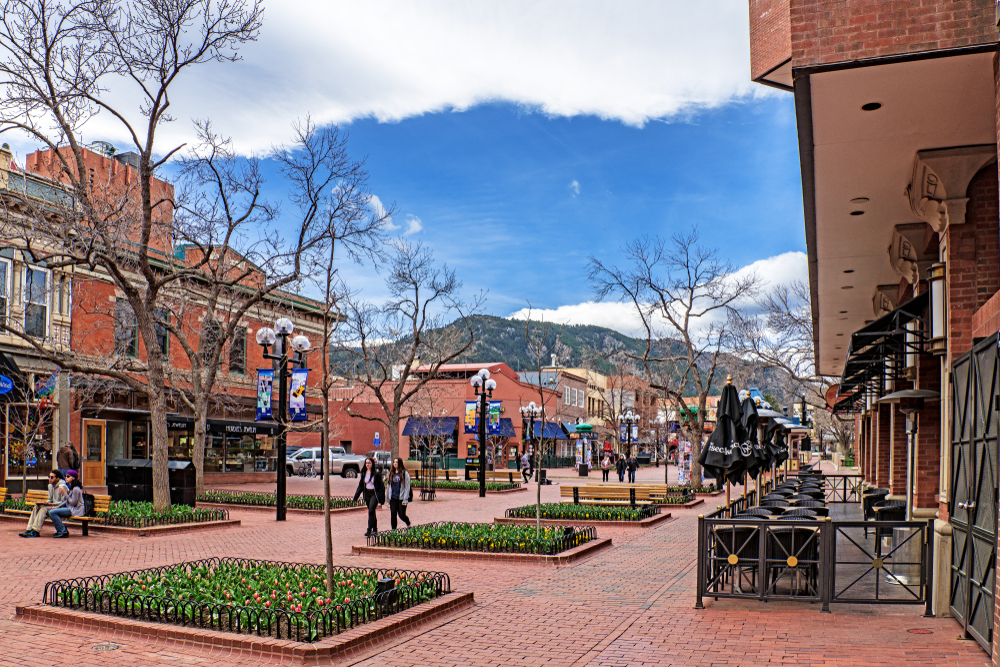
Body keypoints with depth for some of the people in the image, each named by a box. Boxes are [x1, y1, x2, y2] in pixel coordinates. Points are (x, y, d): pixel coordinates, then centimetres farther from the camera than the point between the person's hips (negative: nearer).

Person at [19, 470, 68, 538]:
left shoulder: (62, 486, -14)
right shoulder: (50, 486, 13)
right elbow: (50, 499, 20)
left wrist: (51, 504, -25)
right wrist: (45, 502, -2)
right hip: (52, 505, 9)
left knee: (44, 508, -28)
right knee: (36, 507, -11)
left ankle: (35, 531, -28)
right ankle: (29, 529, -17)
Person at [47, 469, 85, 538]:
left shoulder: (76, 489, -17)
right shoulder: (71, 487, 16)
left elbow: (73, 503, -19)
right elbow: (67, 501, 21)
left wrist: (65, 494, -17)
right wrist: (58, 506, 9)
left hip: (75, 510, -10)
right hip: (70, 508, 10)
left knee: (52, 512, -20)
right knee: (50, 512, 6)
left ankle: (63, 532, -16)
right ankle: (60, 530, 6)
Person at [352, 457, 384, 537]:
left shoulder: (377, 474, -9)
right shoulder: (364, 473, 6)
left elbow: (381, 486, -7)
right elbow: (361, 485, 12)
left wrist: (381, 500, -9)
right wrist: (355, 497, 8)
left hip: (374, 494, -5)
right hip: (367, 494, 5)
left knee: (371, 510, -20)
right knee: (372, 512, 12)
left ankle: (369, 530, -19)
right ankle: (375, 529, 24)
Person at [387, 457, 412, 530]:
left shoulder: (404, 473, -6)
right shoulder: (391, 473, 9)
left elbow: (407, 487, -7)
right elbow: (389, 485, 14)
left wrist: (405, 499, -11)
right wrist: (388, 498, 10)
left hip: (401, 498, -4)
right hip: (393, 498, 4)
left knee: (402, 515, 2)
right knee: (393, 514, -2)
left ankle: (408, 523, 33)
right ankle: (393, 530, 8)